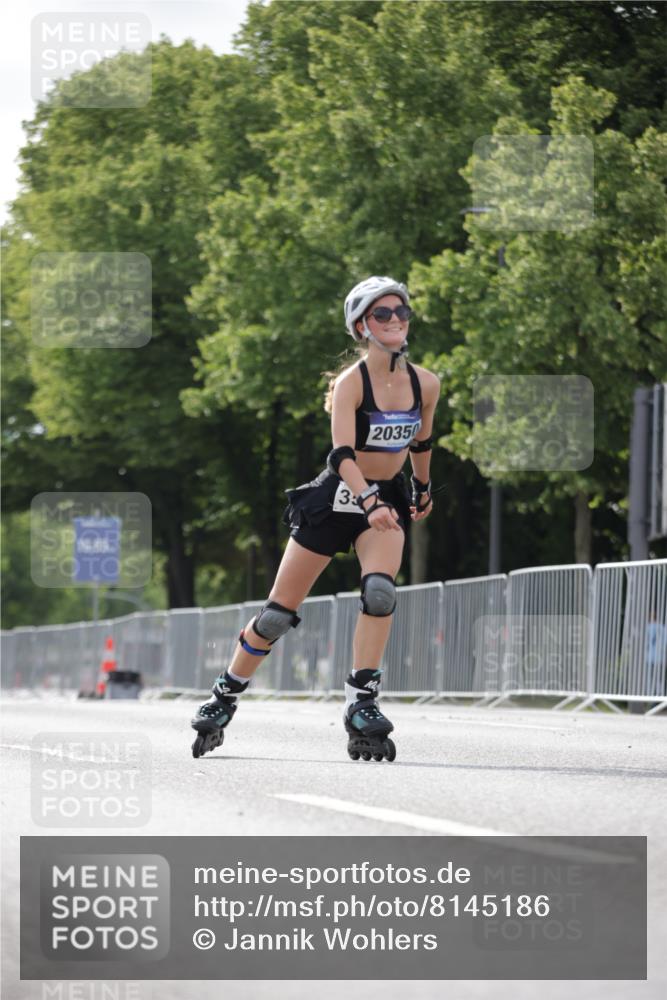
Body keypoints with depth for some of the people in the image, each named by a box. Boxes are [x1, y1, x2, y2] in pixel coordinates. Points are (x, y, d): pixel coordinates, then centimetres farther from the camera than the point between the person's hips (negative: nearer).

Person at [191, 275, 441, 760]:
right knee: (279, 612, 3)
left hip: (388, 499, 3)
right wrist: (369, 503, -46)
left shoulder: (426, 384, -4)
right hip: (336, 498, -3)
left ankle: (362, 704, -21)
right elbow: (342, 454, -31)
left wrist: (423, 488, 29)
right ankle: (224, 699, 22)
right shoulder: (351, 382, -19)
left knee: (380, 592, -27)